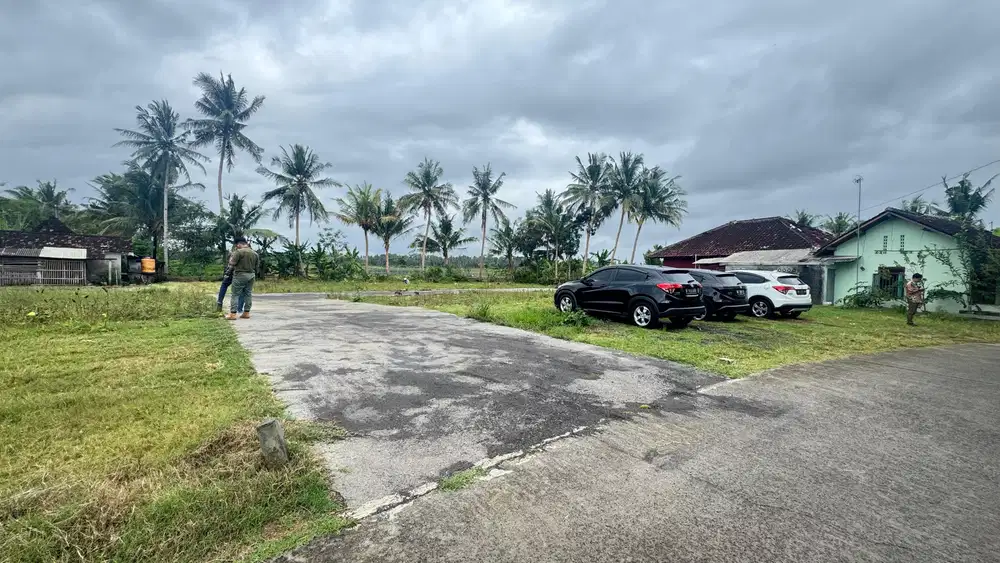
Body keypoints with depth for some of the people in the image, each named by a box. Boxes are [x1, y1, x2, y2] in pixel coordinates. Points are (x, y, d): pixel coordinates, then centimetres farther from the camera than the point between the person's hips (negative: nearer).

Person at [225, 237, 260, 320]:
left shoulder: (239, 252, -12)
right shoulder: (255, 253, 9)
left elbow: (232, 263, -14)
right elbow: (257, 265, 12)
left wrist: (231, 256, 5)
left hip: (240, 275, -6)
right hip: (251, 275, 6)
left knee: (235, 294, -1)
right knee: (248, 294, 11)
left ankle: (232, 314, -3)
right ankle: (246, 313, 14)